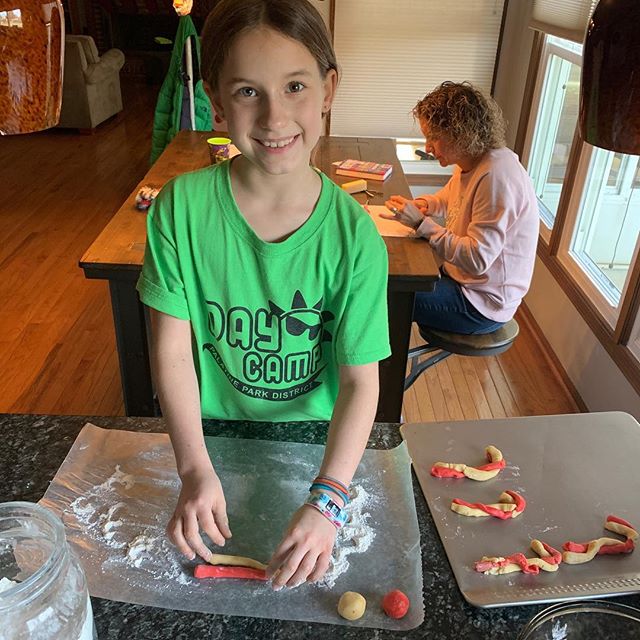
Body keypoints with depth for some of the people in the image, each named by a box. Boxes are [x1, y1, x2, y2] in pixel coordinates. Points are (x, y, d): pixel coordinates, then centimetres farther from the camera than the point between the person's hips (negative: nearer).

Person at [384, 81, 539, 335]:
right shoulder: (471, 163, 2)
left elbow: (477, 259, -31)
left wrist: (420, 222, -28)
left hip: (482, 304, -9)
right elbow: (448, 198, 23)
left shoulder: (496, 176, -27)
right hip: (459, 276, 9)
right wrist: (425, 205, -1)